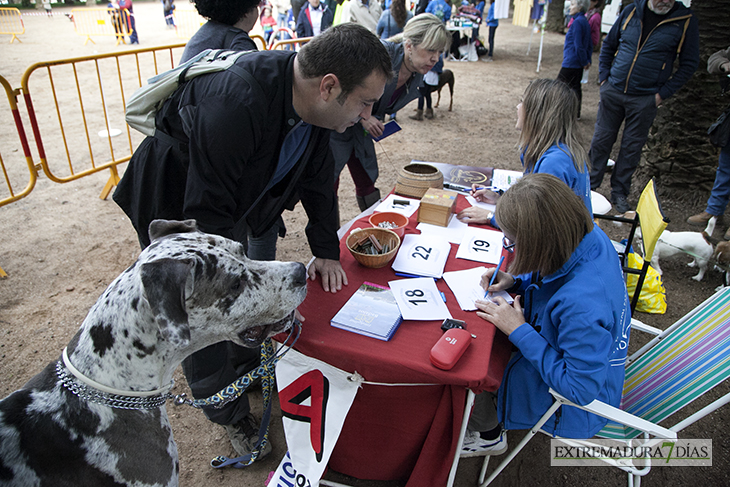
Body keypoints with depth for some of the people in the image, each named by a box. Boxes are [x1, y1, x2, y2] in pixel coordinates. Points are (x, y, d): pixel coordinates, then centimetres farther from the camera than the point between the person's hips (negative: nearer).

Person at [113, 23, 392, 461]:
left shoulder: (312, 99, -15)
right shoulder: (235, 104, -40)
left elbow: (318, 177, -2)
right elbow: (208, 213, -36)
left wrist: (326, 251, -2)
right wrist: (248, 294, -30)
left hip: (231, 203, 7)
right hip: (176, 207, -7)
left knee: (249, 294, 18)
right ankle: (232, 414, 26)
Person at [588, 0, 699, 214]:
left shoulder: (686, 20, -3)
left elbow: (689, 63, 1)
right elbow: (608, 45, 14)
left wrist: (663, 93, -5)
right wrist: (604, 77, 4)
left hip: (645, 99, -1)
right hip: (612, 91, 2)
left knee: (632, 148, 5)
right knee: (601, 140, 6)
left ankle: (619, 193, 18)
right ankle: (589, 184, 20)